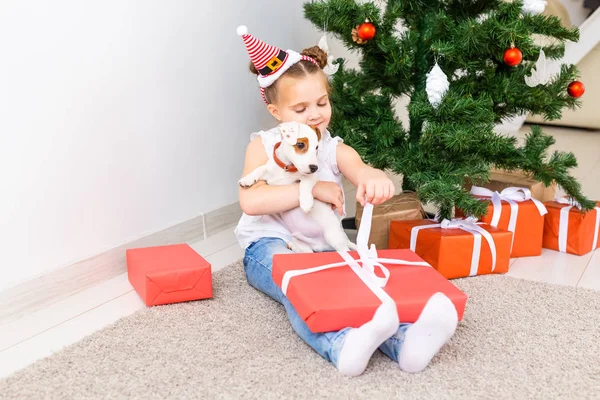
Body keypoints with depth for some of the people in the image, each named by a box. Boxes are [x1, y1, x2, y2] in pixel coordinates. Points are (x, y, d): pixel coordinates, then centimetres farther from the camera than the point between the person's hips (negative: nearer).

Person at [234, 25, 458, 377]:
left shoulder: (336, 150, 7)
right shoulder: (263, 146, 1)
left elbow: (363, 173, -16)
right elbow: (250, 201, -16)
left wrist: (376, 179, -44)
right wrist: (313, 189, -21)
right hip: (270, 246, -2)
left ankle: (404, 338, -57)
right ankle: (342, 344, -66)